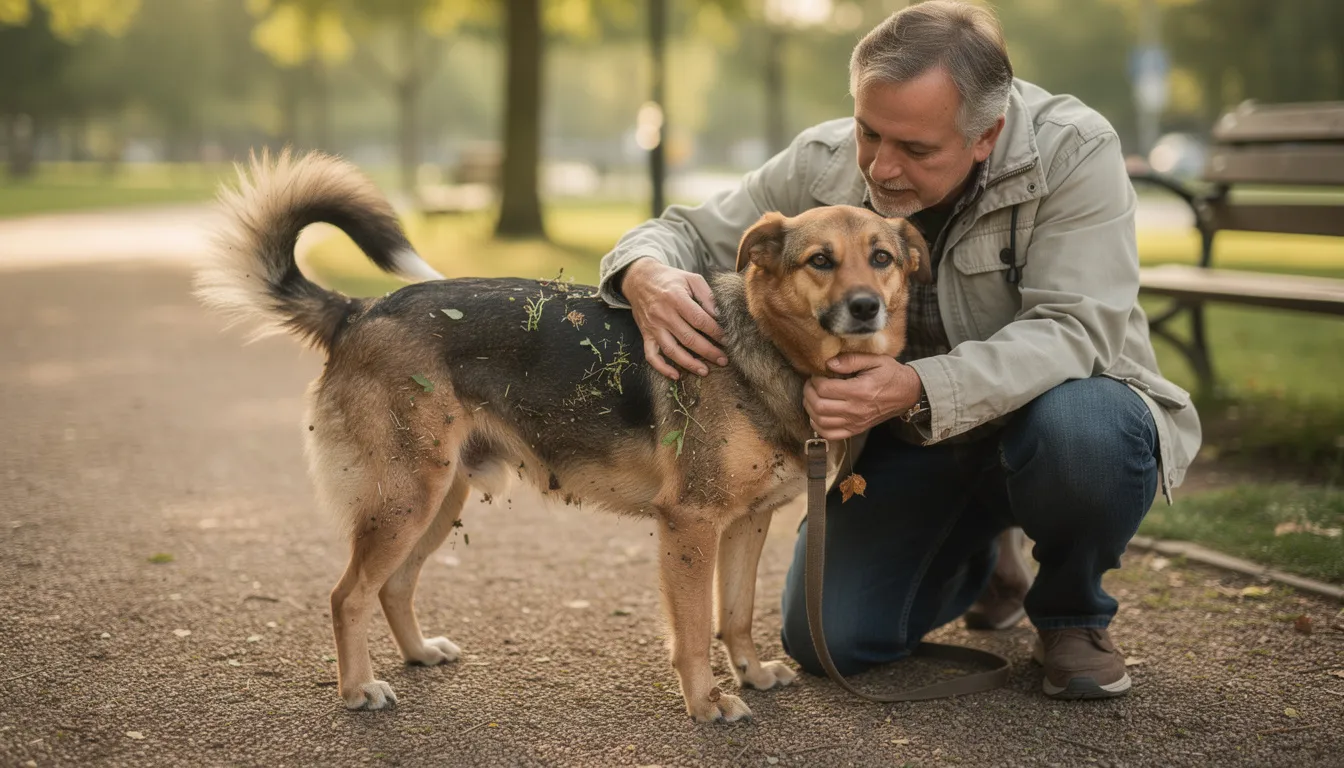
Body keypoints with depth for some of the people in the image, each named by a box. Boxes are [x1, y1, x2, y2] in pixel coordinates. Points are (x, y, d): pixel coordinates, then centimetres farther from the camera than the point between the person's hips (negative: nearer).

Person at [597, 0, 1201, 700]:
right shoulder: (823, 165, -13)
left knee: (1080, 428, -39)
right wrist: (647, 277, -32)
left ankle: (1072, 614, -4)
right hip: (905, 437, 4)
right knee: (826, 640, -9)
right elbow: (688, 235, -5)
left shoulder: (1073, 153, -24)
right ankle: (981, 558, 25)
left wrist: (918, 389, -48)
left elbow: (1070, 331, -32)